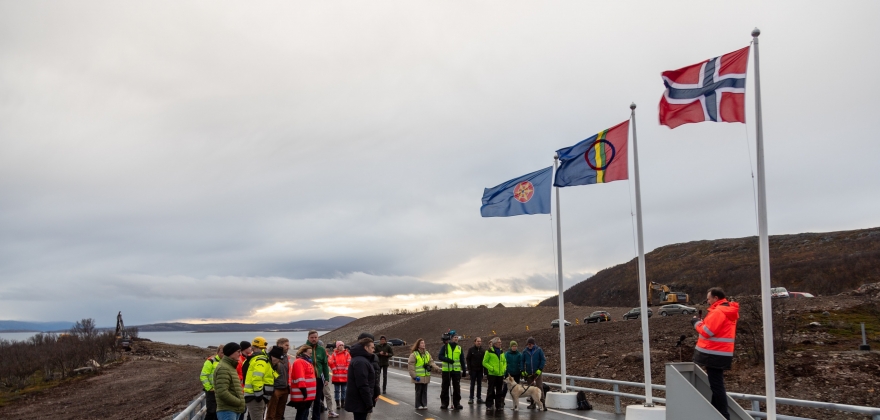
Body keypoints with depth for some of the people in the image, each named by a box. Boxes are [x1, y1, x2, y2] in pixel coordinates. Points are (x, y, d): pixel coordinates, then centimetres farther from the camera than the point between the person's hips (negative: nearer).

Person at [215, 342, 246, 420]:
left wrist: (240, 403, 12)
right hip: (227, 411, -10)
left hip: (234, 410, 10)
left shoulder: (230, 367, 20)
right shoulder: (223, 368, -14)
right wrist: (240, 402, -15)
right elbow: (222, 393, -23)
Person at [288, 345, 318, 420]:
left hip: (308, 395, 10)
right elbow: (300, 378, -22)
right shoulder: (299, 362, -14)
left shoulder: (307, 361, 19)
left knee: (305, 413, 15)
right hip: (302, 395, -10)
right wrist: (303, 390, -25)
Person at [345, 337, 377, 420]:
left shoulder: (361, 359, 15)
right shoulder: (360, 362, -21)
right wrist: (369, 403, -22)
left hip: (357, 400, 11)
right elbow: (363, 385, -25)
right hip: (359, 402, -11)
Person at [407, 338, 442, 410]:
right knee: (418, 391, 2)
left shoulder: (427, 354, 12)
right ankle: (418, 405, 11)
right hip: (418, 377, -5)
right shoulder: (414, 354, -8)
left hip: (426, 376, 5)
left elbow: (431, 363, 8)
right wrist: (414, 376, -17)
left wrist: (438, 369, -7)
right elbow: (411, 365, -12)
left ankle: (424, 404, 16)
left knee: (424, 391, 9)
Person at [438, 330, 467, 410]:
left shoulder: (459, 348, 9)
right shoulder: (445, 347, 0)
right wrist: (447, 360, -20)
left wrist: (464, 370, 7)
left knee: (457, 388, 4)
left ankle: (457, 403, 13)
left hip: (456, 370, 2)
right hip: (446, 370, -2)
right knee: (445, 387, 5)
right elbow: (440, 356, -6)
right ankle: (444, 403, 13)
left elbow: (462, 360, 12)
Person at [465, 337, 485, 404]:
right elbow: (468, 359, -2)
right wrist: (469, 369, -9)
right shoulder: (471, 350, -2)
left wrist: (485, 369, 1)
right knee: (472, 384, 1)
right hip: (473, 370, -3)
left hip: (480, 370, 3)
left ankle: (479, 398, 12)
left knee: (479, 384, 6)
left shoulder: (483, 351, 6)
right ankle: (471, 398, 6)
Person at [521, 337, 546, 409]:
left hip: (537, 372, -3)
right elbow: (522, 361, 7)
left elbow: (543, 360, -4)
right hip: (528, 373, 3)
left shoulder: (539, 350, -5)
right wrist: (523, 371, -1)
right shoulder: (525, 351, 2)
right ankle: (532, 403, 18)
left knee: (539, 387, -5)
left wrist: (540, 369, -11)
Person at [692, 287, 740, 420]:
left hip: (714, 354, -10)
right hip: (720, 353, 10)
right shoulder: (728, 311, 15)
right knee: (716, 384, 17)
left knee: (716, 385, -6)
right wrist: (702, 322, 8)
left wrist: (697, 323, -3)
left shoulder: (718, 312, -18)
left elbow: (707, 332, -20)